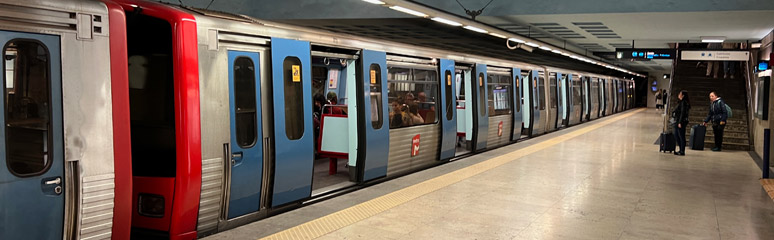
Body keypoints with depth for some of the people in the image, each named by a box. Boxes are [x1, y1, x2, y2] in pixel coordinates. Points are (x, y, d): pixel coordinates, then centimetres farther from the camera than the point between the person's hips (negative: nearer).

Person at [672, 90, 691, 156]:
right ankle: (681, 150, 22)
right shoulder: (680, 102, 15)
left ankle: (682, 151, 1)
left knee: (681, 136, -4)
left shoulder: (683, 103, -14)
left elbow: (683, 113, -19)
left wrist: (680, 122, -22)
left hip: (681, 122, -10)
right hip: (677, 121, 10)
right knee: (676, 136, 14)